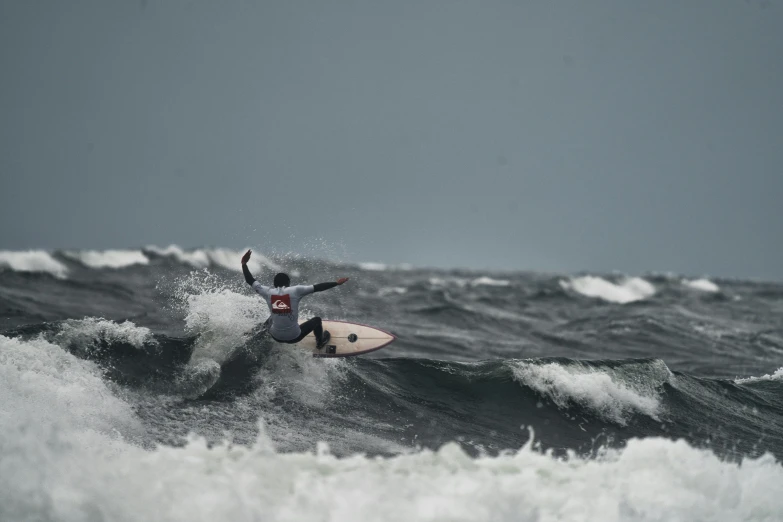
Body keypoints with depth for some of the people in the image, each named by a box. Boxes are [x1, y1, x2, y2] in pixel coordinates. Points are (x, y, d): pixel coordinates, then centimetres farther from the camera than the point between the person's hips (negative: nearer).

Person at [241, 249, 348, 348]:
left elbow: (250, 281, 2)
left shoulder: (268, 292, -8)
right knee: (316, 320, 26)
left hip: (276, 337, 3)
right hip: (294, 337, -3)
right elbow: (317, 287, -12)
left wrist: (244, 264, 13)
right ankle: (320, 342, 51)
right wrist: (336, 283, -5)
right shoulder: (295, 291, -13)